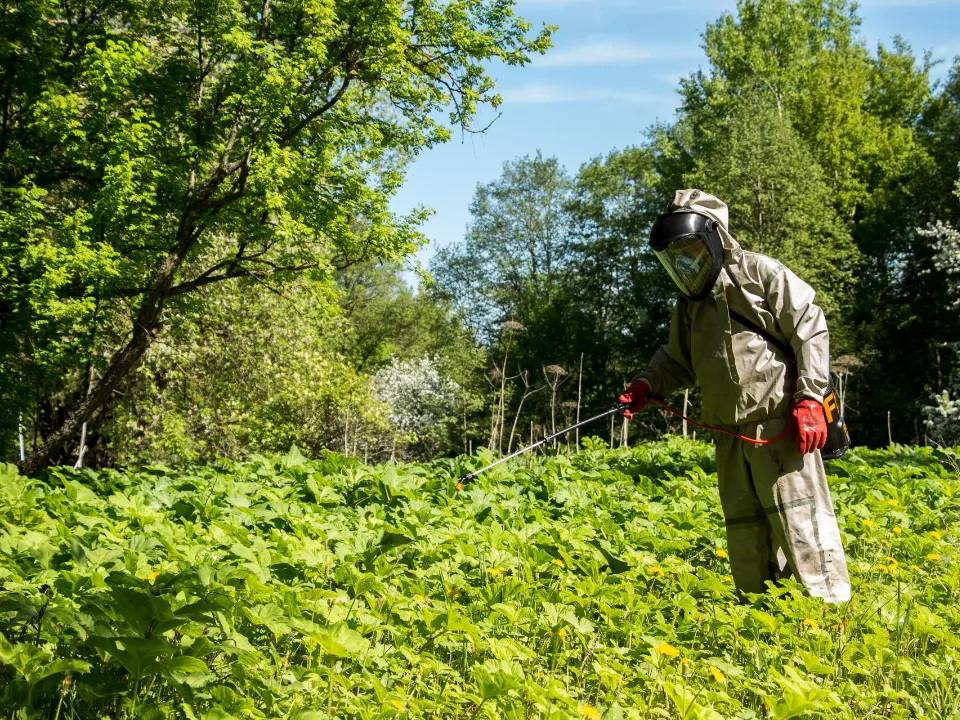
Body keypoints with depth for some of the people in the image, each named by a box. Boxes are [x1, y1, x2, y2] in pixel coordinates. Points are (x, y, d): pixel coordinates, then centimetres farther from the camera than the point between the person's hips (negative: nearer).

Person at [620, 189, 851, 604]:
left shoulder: (760, 274, -4)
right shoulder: (690, 305, 17)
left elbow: (810, 331, -7)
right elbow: (679, 362, 26)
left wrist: (809, 399, -15)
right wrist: (647, 385, 6)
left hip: (780, 424, -7)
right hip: (731, 432, 7)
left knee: (797, 515, -11)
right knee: (743, 524, 9)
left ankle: (831, 607, -5)